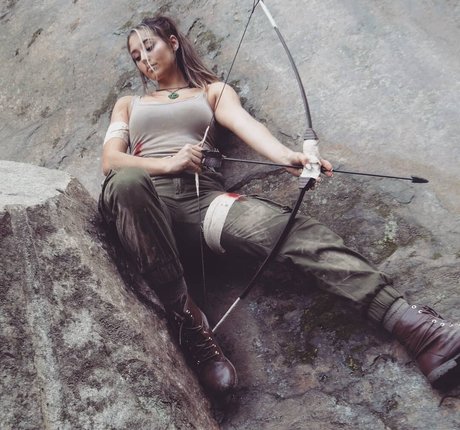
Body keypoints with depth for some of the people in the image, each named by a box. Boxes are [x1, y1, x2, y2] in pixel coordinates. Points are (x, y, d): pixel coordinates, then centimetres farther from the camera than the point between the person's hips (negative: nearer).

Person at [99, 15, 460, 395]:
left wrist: (287, 156, -23)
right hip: (139, 199, 1)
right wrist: (168, 164, -11)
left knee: (292, 229, -28)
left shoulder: (213, 91, 24)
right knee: (127, 181, -38)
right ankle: (186, 320, -33)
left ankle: (410, 322, -40)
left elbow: (246, 124, 1)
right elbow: (110, 161, 10)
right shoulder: (128, 104, 29)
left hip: (201, 196, 0)